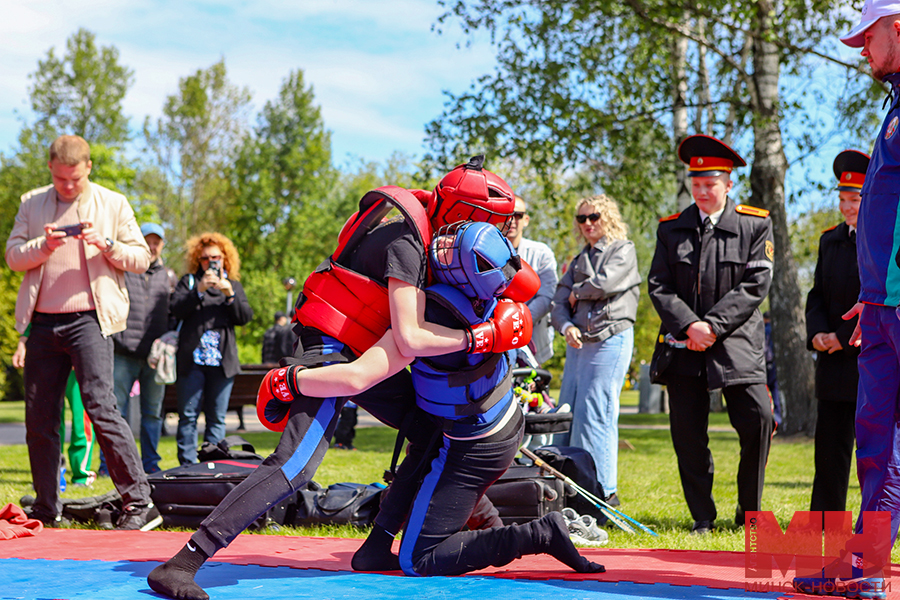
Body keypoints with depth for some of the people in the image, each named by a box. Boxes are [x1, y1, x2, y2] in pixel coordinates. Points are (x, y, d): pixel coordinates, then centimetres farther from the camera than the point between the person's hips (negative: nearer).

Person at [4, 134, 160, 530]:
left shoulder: (113, 204, 6)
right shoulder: (32, 204, 13)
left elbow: (142, 259, 5)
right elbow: (12, 255, 7)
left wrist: (108, 246, -14)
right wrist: (44, 245, -12)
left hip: (88, 318, -4)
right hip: (43, 322, 4)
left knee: (100, 407, -15)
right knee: (39, 416, 6)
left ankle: (139, 504, -13)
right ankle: (46, 509, 18)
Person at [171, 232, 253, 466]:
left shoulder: (234, 285, 19)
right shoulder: (188, 282, 13)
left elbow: (245, 317, 5)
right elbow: (177, 310, -3)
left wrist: (230, 295, -10)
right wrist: (199, 290, -16)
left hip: (222, 362, 2)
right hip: (192, 360, -2)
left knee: (217, 417, 2)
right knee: (188, 415, -3)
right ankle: (187, 465, -1)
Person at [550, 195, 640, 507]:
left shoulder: (623, 250, 6)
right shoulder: (579, 261, 23)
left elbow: (605, 283, -11)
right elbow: (559, 301, 13)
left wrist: (577, 293, 6)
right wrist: (566, 326, -7)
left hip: (610, 339, -7)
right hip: (578, 342, 7)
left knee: (594, 415, -11)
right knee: (568, 413, 2)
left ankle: (605, 490, -7)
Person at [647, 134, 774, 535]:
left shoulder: (755, 225, 3)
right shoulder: (672, 228, 9)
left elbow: (756, 285, -5)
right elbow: (658, 286, 3)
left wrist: (714, 325, -14)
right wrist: (689, 325, -12)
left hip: (737, 343, -2)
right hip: (683, 346, 2)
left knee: (758, 420, -12)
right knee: (687, 434, 1)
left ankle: (749, 513, 5)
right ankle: (702, 518, 13)